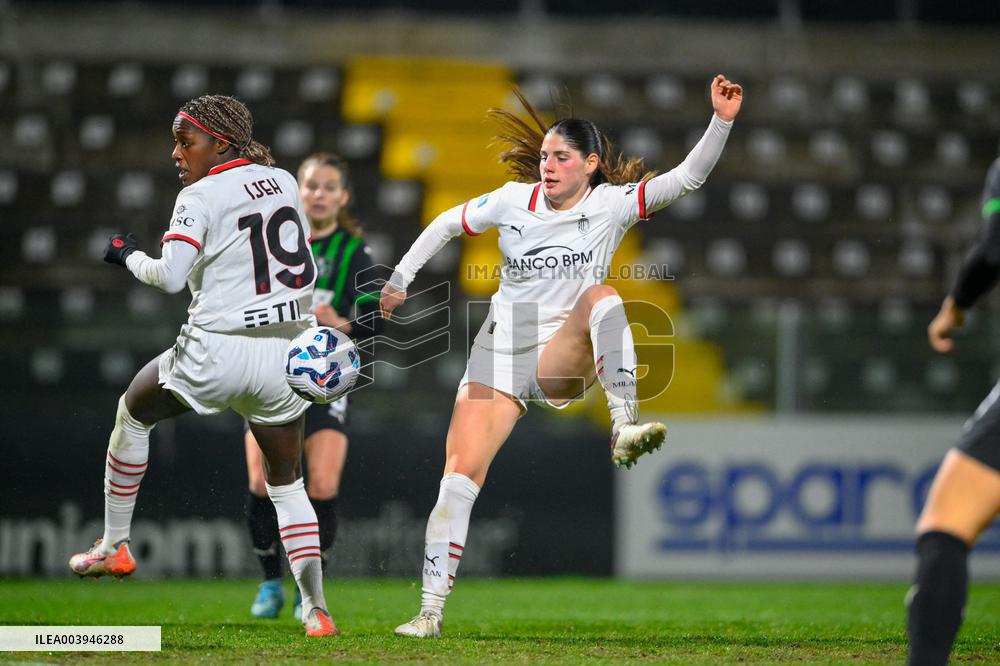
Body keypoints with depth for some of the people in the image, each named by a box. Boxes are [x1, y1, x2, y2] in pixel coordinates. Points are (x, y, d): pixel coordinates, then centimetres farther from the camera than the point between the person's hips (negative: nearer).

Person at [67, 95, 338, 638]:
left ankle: (114, 545, 29)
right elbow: (304, 270, 16)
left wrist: (129, 255, 1)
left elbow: (170, 277, -16)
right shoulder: (284, 182, 10)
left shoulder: (201, 196, -8)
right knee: (287, 482, 15)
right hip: (286, 357, 5)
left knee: (133, 411, 23)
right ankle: (316, 609, 2)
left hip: (216, 353, -5)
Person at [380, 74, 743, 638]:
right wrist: (400, 279, 18)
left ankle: (625, 429, -47)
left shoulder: (612, 204, -1)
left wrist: (722, 122, -23)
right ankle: (431, 611, -8)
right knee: (460, 475, -12)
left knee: (602, 295, -32)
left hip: (562, 360, -2)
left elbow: (688, 177, -11)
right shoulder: (513, 200, 6)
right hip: (501, 353, 2)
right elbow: (447, 224, 21)